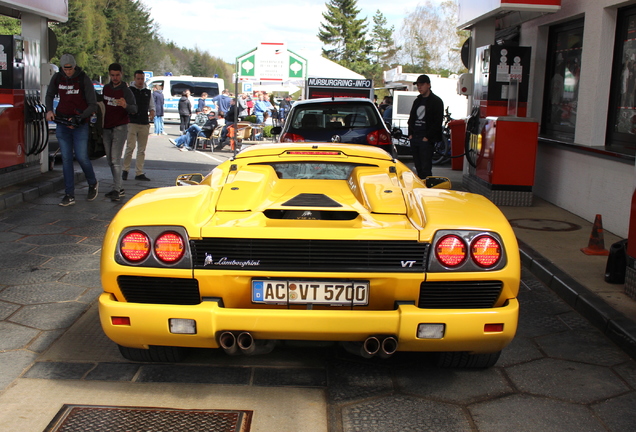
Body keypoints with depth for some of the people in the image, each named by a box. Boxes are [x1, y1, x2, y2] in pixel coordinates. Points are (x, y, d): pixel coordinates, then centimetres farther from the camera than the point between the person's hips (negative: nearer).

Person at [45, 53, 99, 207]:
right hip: (62, 123, 4)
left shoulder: (84, 80, -9)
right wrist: (49, 110, 0)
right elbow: (49, 95, 20)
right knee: (66, 159, 2)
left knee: (81, 157, -6)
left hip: (80, 125, -4)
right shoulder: (57, 78, 3)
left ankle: (93, 184, 23)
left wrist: (78, 118, -21)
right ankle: (69, 195, 5)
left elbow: (93, 105, -9)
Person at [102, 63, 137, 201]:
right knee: (110, 161, 9)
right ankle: (118, 188, 17)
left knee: (115, 159, -16)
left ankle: (116, 190, -18)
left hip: (120, 127, -7)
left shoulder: (126, 91, -7)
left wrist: (125, 105, -40)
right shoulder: (106, 88, 11)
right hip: (107, 128, 7)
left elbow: (134, 109, -20)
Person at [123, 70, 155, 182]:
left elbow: (152, 106, 21)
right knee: (130, 147, -13)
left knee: (142, 149, 6)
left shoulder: (148, 93, 16)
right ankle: (125, 170, 3)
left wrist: (152, 112, 0)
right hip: (132, 123, -4)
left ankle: (139, 173, 12)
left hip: (144, 124, 5)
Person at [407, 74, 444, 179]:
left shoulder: (436, 101, -2)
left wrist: (427, 137, -13)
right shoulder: (417, 101, 20)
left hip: (426, 140, -7)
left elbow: (438, 121, -8)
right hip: (414, 138, 7)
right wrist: (410, 134, 8)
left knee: (426, 168, -9)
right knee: (418, 168, 8)